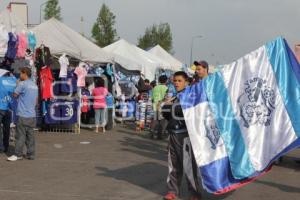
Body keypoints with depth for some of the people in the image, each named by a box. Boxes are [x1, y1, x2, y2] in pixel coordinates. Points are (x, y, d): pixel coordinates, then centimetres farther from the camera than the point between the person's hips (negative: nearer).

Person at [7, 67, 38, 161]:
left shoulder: (22, 84, -12)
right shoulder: (35, 85, 12)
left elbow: (14, 95, 0)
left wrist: (17, 86, 17)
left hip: (23, 115, -7)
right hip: (32, 115, 7)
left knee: (20, 136, -2)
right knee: (30, 135, 9)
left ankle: (18, 154, 2)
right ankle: (31, 154, 11)